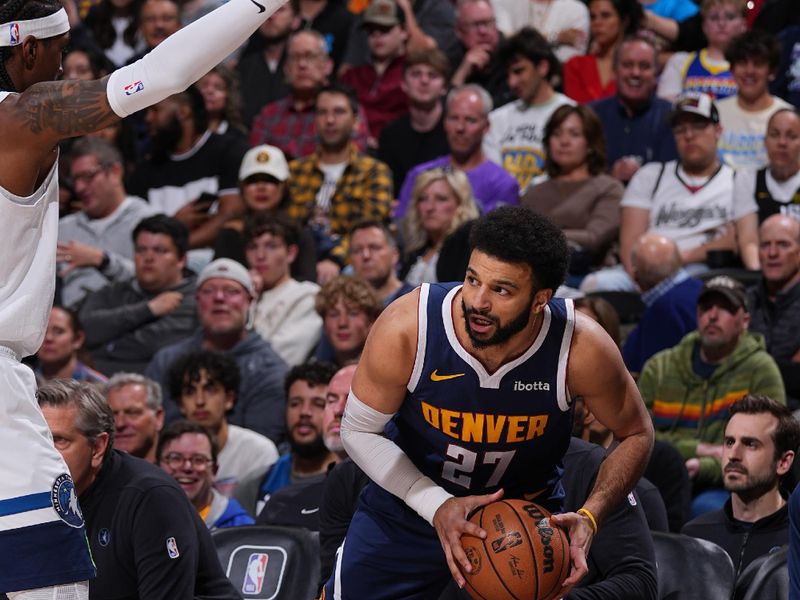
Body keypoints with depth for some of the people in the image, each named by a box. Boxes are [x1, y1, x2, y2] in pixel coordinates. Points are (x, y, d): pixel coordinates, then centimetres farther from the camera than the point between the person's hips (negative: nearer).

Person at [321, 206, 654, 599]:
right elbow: (359, 431, -14)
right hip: (409, 502, 0)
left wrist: (589, 518, -25)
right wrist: (436, 506, -26)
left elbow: (636, 435, -10)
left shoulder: (581, 349, -29)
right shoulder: (406, 329, -30)